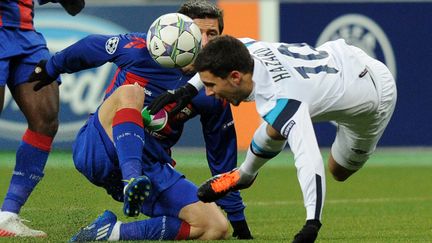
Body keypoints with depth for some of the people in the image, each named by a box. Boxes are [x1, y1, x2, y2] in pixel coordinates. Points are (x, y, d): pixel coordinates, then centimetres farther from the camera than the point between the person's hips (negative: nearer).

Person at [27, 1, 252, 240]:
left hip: (151, 170, 3)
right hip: (98, 151, -3)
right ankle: (131, 182, -50)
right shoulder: (143, 50, -9)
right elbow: (90, 46, 9)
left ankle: (112, 232, -23)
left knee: (216, 227, -19)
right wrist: (51, 68, 25)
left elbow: (222, 157, 10)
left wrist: (238, 219, 13)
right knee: (130, 92, -32)